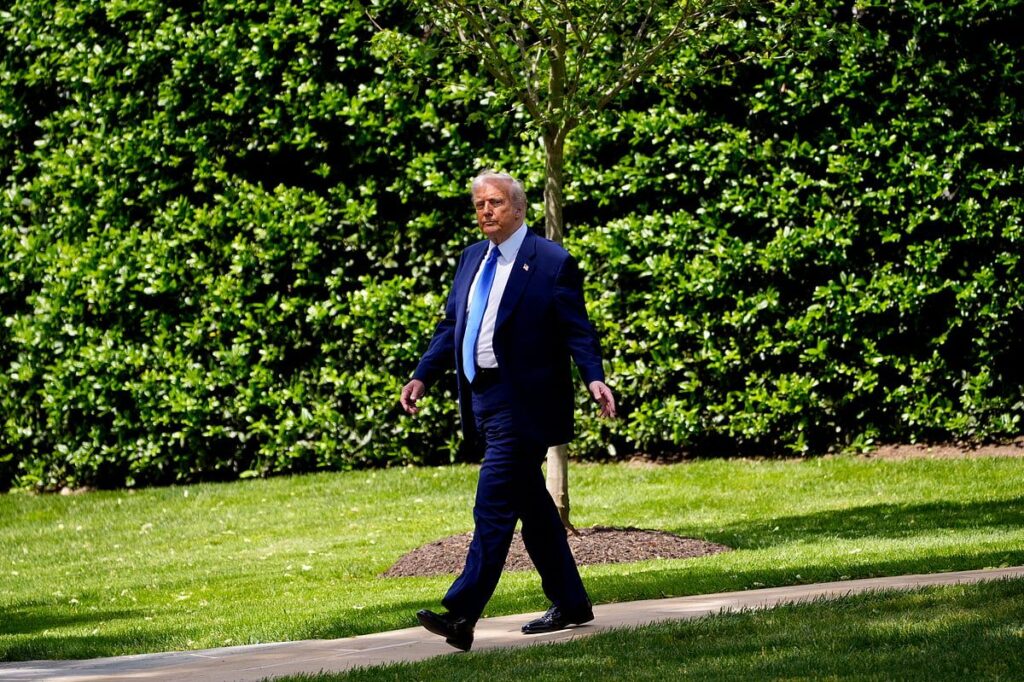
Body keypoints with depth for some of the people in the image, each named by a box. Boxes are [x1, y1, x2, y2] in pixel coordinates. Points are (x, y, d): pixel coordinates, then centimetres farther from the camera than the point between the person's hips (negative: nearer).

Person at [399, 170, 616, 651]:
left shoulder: (552, 263, -7)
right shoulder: (472, 259, 15)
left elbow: (577, 331, -9)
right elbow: (451, 325, 18)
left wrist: (594, 378, -24)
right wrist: (423, 376, 7)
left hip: (520, 407, -8)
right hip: (484, 401, 8)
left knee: (493, 508, -13)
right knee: (531, 505, 15)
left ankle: (462, 615, -19)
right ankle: (569, 603, 26)